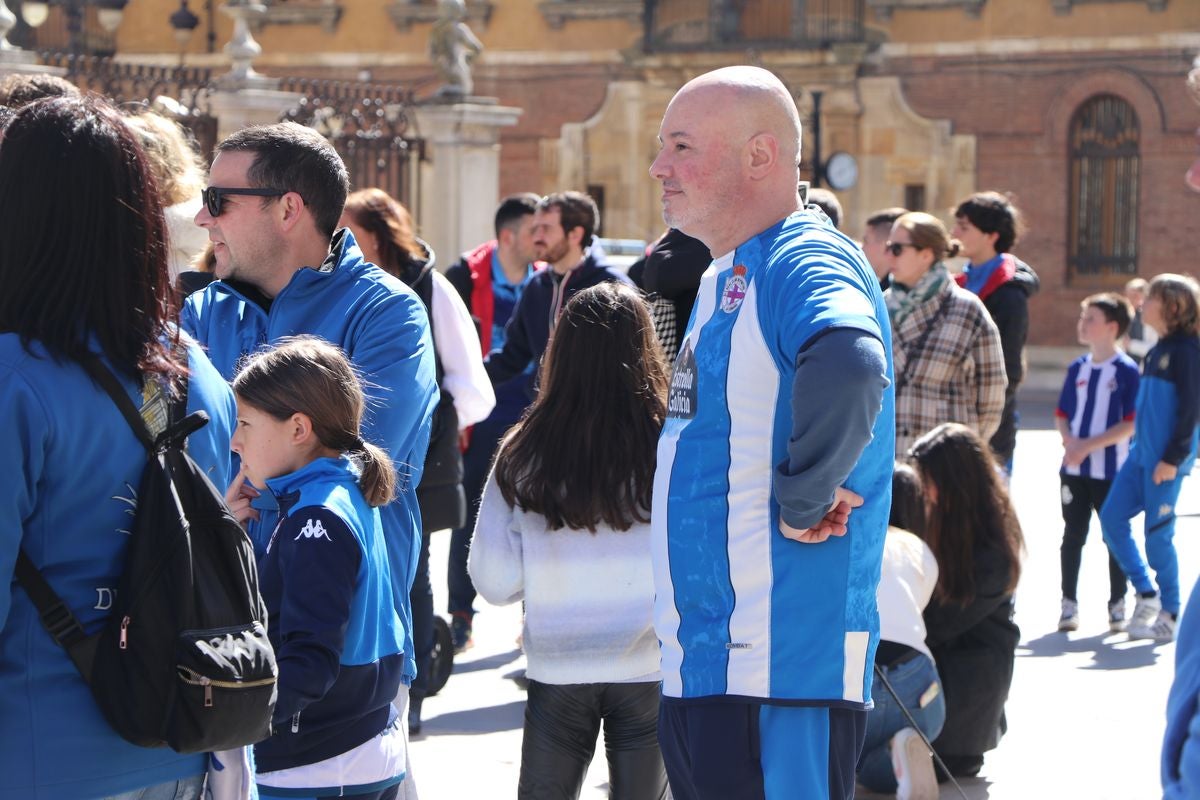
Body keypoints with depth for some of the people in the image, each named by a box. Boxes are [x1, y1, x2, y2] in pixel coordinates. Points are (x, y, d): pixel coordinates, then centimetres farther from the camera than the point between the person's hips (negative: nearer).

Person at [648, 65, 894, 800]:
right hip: (703, 659, 10)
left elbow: (850, 366, -37)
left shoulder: (805, 262, -15)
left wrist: (803, 499, -26)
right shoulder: (725, 279, 17)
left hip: (778, 668, -10)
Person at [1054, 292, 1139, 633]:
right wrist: (1069, 440, -8)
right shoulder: (1078, 368, 8)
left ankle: (1117, 605, 16)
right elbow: (1061, 414, 13)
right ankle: (1069, 604, 14)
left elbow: (1132, 424, -12)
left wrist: (1089, 445, -18)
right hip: (1074, 468, 5)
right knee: (1073, 535, 7)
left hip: (1112, 470, -4)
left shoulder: (1127, 370, -8)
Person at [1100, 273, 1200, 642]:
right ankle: (1146, 593, 15)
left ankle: (1169, 615, 9)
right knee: (1111, 518, 5)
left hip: (1166, 458, -8)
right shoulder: (1158, 349, 14)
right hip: (1142, 452, 9)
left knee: (1158, 534, -3)